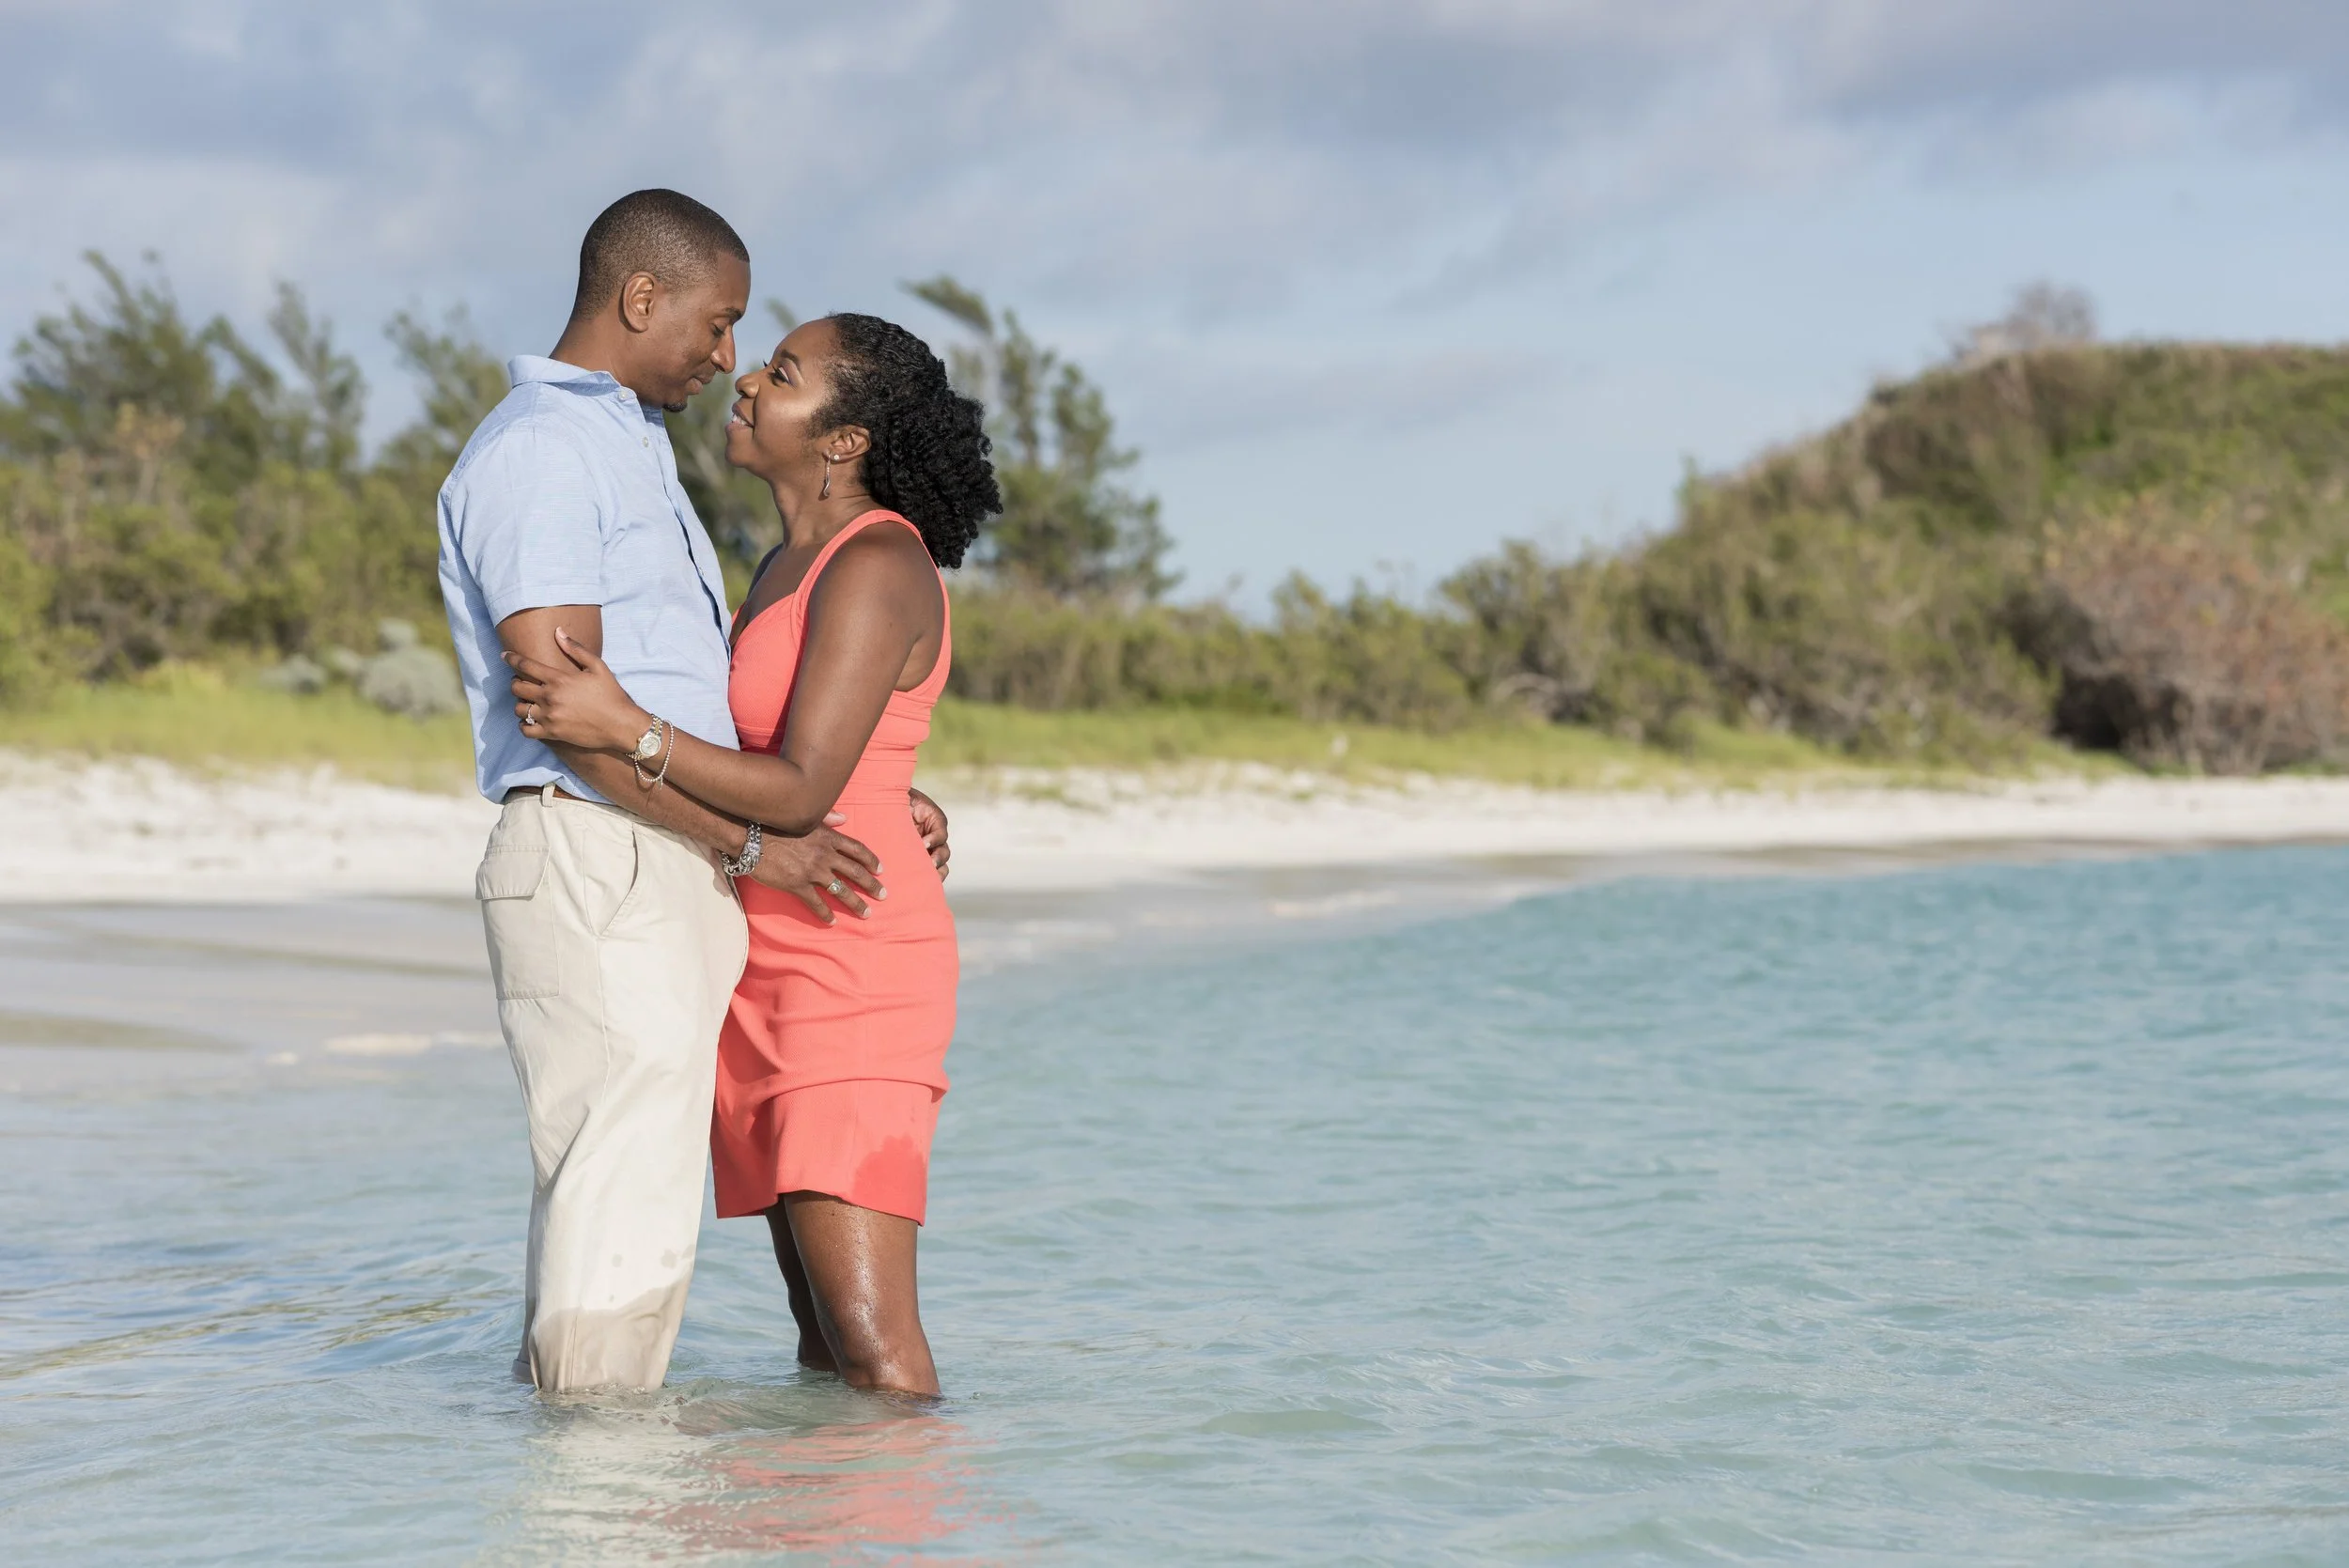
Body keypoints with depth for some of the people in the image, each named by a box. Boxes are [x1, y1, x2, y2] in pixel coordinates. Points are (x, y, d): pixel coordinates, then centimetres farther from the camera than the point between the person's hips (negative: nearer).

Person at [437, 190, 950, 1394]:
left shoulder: (630, 452, 25)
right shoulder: (537, 449, -8)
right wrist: (753, 843, -13)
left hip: (675, 874, 10)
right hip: (594, 859, -10)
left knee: (612, 1198, 10)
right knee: (622, 1214, -11)